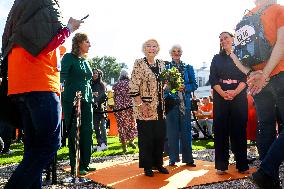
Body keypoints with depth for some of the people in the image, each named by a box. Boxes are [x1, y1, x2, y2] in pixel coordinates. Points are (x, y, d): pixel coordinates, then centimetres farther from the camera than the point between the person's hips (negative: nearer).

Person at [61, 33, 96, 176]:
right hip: (72, 100, -7)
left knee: (87, 132, 7)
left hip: (86, 100, 7)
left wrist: (91, 97, 18)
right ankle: (75, 167, 7)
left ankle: (85, 164, 17)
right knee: (74, 133, -2)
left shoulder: (85, 61, 18)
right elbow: (61, 75, -15)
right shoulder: (69, 57, -3)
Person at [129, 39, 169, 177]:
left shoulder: (161, 64, 12)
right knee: (146, 138, 2)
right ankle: (147, 167, 16)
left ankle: (158, 164, 26)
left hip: (160, 108, 6)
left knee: (160, 136, 10)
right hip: (145, 108, -6)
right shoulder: (139, 64, -6)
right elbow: (133, 86, -12)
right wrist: (141, 104, -18)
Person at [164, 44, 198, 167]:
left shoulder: (188, 68, 12)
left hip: (185, 102, 1)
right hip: (171, 102, -1)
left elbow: (194, 85, 8)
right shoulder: (165, 68, 8)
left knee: (186, 129, 3)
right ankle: (173, 158, 11)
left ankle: (188, 158, 11)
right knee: (172, 130, 0)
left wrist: (184, 87, -10)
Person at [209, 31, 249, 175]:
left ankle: (242, 165, 5)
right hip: (220, 98, 1)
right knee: (221, 130, -2)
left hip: (239, 97, -1)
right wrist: (223, 93, -13)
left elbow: (245, 77, 1)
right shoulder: (217, 58, 14)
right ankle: (221, 166, 2)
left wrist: (235, 92, -16)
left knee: (239, 130, -1)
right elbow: (213, 79, 4)